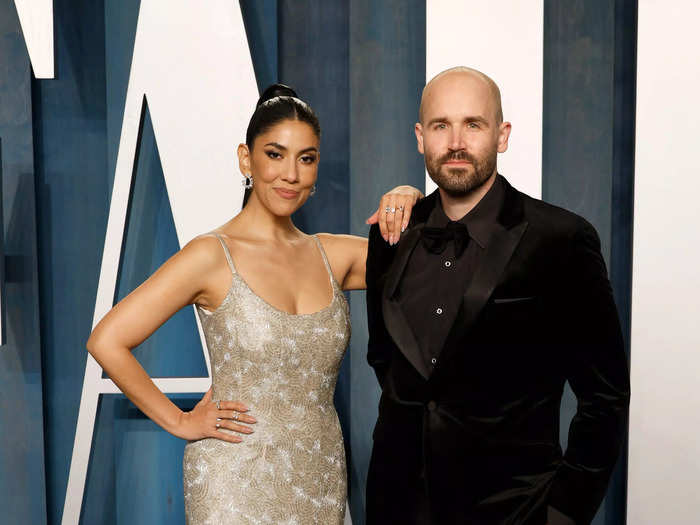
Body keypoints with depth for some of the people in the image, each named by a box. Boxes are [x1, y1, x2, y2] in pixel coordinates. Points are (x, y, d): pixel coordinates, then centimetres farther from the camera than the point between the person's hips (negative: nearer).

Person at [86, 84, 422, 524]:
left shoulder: (332, 254, 2)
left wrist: (411, 207, -10)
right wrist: (180, 422, -9)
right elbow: (107, 341, -14)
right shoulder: (214, 256, -12)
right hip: (239, 481, -4)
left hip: (322, 480, 5)